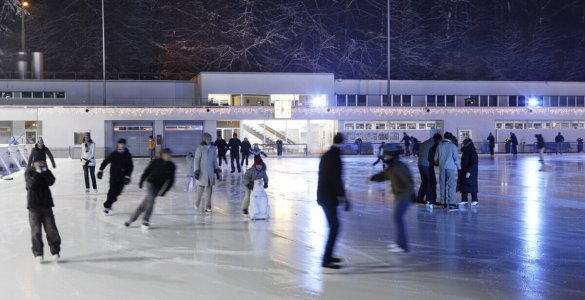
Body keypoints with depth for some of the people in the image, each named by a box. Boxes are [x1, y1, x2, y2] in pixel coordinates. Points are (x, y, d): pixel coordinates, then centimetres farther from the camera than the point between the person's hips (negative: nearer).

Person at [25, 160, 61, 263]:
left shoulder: (46, 172, 6)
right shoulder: (29, 172, -2)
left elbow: (51, 182, -12)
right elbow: (31, 184, -18)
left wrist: (45, 171, -16)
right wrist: (37, 172, -21)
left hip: (46, 203, 2)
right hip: (33, 205, -2)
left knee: (51, 229, 1)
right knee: (36, 230, -1)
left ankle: (55, 251, 9)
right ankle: (38, 253, 6)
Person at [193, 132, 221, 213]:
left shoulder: (213, 148, 7)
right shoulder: (200, 148, -8)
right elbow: (196, 160, -7)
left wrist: (217, 169, 14)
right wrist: (196, 171, -12)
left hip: (210, 172, 5)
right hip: (202, 172, -5)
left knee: (209, 189, 4)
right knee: (200, 189, 0)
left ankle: (207, 207, 10)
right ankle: (197, 204, 22)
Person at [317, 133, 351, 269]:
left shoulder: (326, 155, 12)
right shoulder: (335, 157, -17)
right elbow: (336, 179, -22)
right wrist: (343, 197, -19)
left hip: (323, 195, 10)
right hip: (329, 197, -10)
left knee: (334, 225, 19)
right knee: (334, 227, -7)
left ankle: (328, 255, 25)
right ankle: (326, 260, -9)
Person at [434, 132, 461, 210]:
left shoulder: (439, 146, 6)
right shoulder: (453, 146, -5)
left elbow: (436, 158, 12)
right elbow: (456, 158, -6)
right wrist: (459, 167, 6)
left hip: (442, 168, 4)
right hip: (451, 168, -4)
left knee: (443, 185, 10)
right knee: (452, 186, -3)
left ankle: (443, 203, 11)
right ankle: (451, 204, -7)